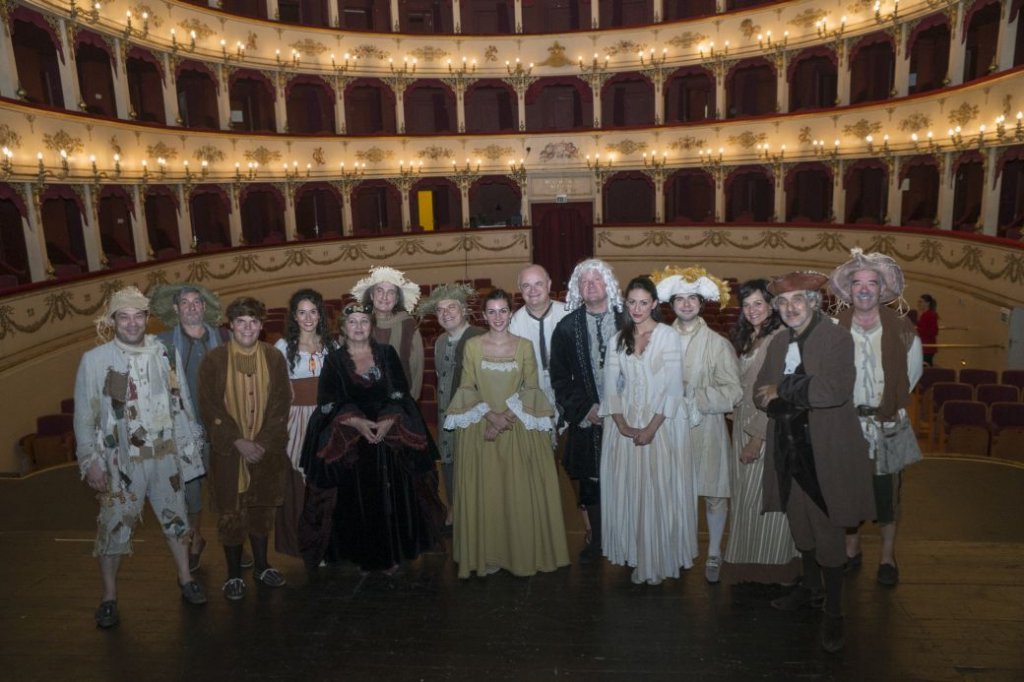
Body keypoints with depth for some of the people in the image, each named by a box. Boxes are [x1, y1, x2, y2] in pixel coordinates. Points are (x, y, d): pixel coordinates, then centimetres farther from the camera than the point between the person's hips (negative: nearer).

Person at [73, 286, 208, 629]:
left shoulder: (163, 353, 0)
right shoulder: (94, 360, -7)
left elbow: (181, 401, 5)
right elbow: (84, 416, -4)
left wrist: (189, 442, 6)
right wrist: (90, 462, -7)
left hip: (165, 454, 3)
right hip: (120, 459, -3)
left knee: (175, 517, 13)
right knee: (114, 526, 5)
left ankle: (185, 580, 30)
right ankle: (109, 598, 23)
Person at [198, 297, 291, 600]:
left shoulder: (274, 358, 0)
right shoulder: (214, 360, -6)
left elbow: (281, 404, -1)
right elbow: (209, 408, -7)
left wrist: (262, 443, -10)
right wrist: (239, 443, -14)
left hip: (266, 449, 2)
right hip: (228, 451, -2)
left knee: (262, 509, 14)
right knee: (232, 513, 7)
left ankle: (261, 566, 31)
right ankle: (233, 575, 22)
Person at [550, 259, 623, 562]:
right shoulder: (567, 327, 1)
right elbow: (559, 377, 3)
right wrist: (585, 409, -5)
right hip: (587, 419, 1)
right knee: (590, 481, 9)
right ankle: (594, 539, 26)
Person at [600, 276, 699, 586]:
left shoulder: (668, 336, -5)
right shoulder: (618, 340, 7)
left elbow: (674, 388, -10)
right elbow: (610, 387, 4)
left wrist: (652, 428, -14)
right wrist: (622, 426, -8)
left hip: (661, 424, -3)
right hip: (625, 426, 4)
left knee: (659, 492, 3)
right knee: (628, 492, 7)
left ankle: (659, 560, 19)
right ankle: (636, 558, 21)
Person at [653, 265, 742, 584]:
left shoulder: (717, 343, -6)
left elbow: (733, 391, -8)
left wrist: (694, 401, -14)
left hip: (706, 428, -1)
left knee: (713, 492, 7)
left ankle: (714, 554, 26)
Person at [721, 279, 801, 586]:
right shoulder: (745, 340, 13)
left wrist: (759, 437, -18)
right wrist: (743, 433, 11)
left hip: (769, 431, -8)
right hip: (743, 428, 8)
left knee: (765, 497, 1)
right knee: (744, 497, 12)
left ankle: (771, 568, 16)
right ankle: (747, 564, 25)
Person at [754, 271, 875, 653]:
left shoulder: (836, 338, -10)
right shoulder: (779, 342, 10)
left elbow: (836, 389, -25)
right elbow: (762, 395, 6)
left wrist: (783, 390, -15)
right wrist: (801, 395, -14)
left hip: (825, 453, -6)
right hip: (790, 450, 6)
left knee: (828, 532, 1)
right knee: (801, 524, 19)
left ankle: (833, 612, 16)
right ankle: (811, 588, 38)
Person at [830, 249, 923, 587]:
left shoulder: (902, 330, -6)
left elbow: (913, 372, 7)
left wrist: (894, 404, 7)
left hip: (887, 423, 0)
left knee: (886, 490, 9)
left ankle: (888, 557, 27)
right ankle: (851, 551, 29)